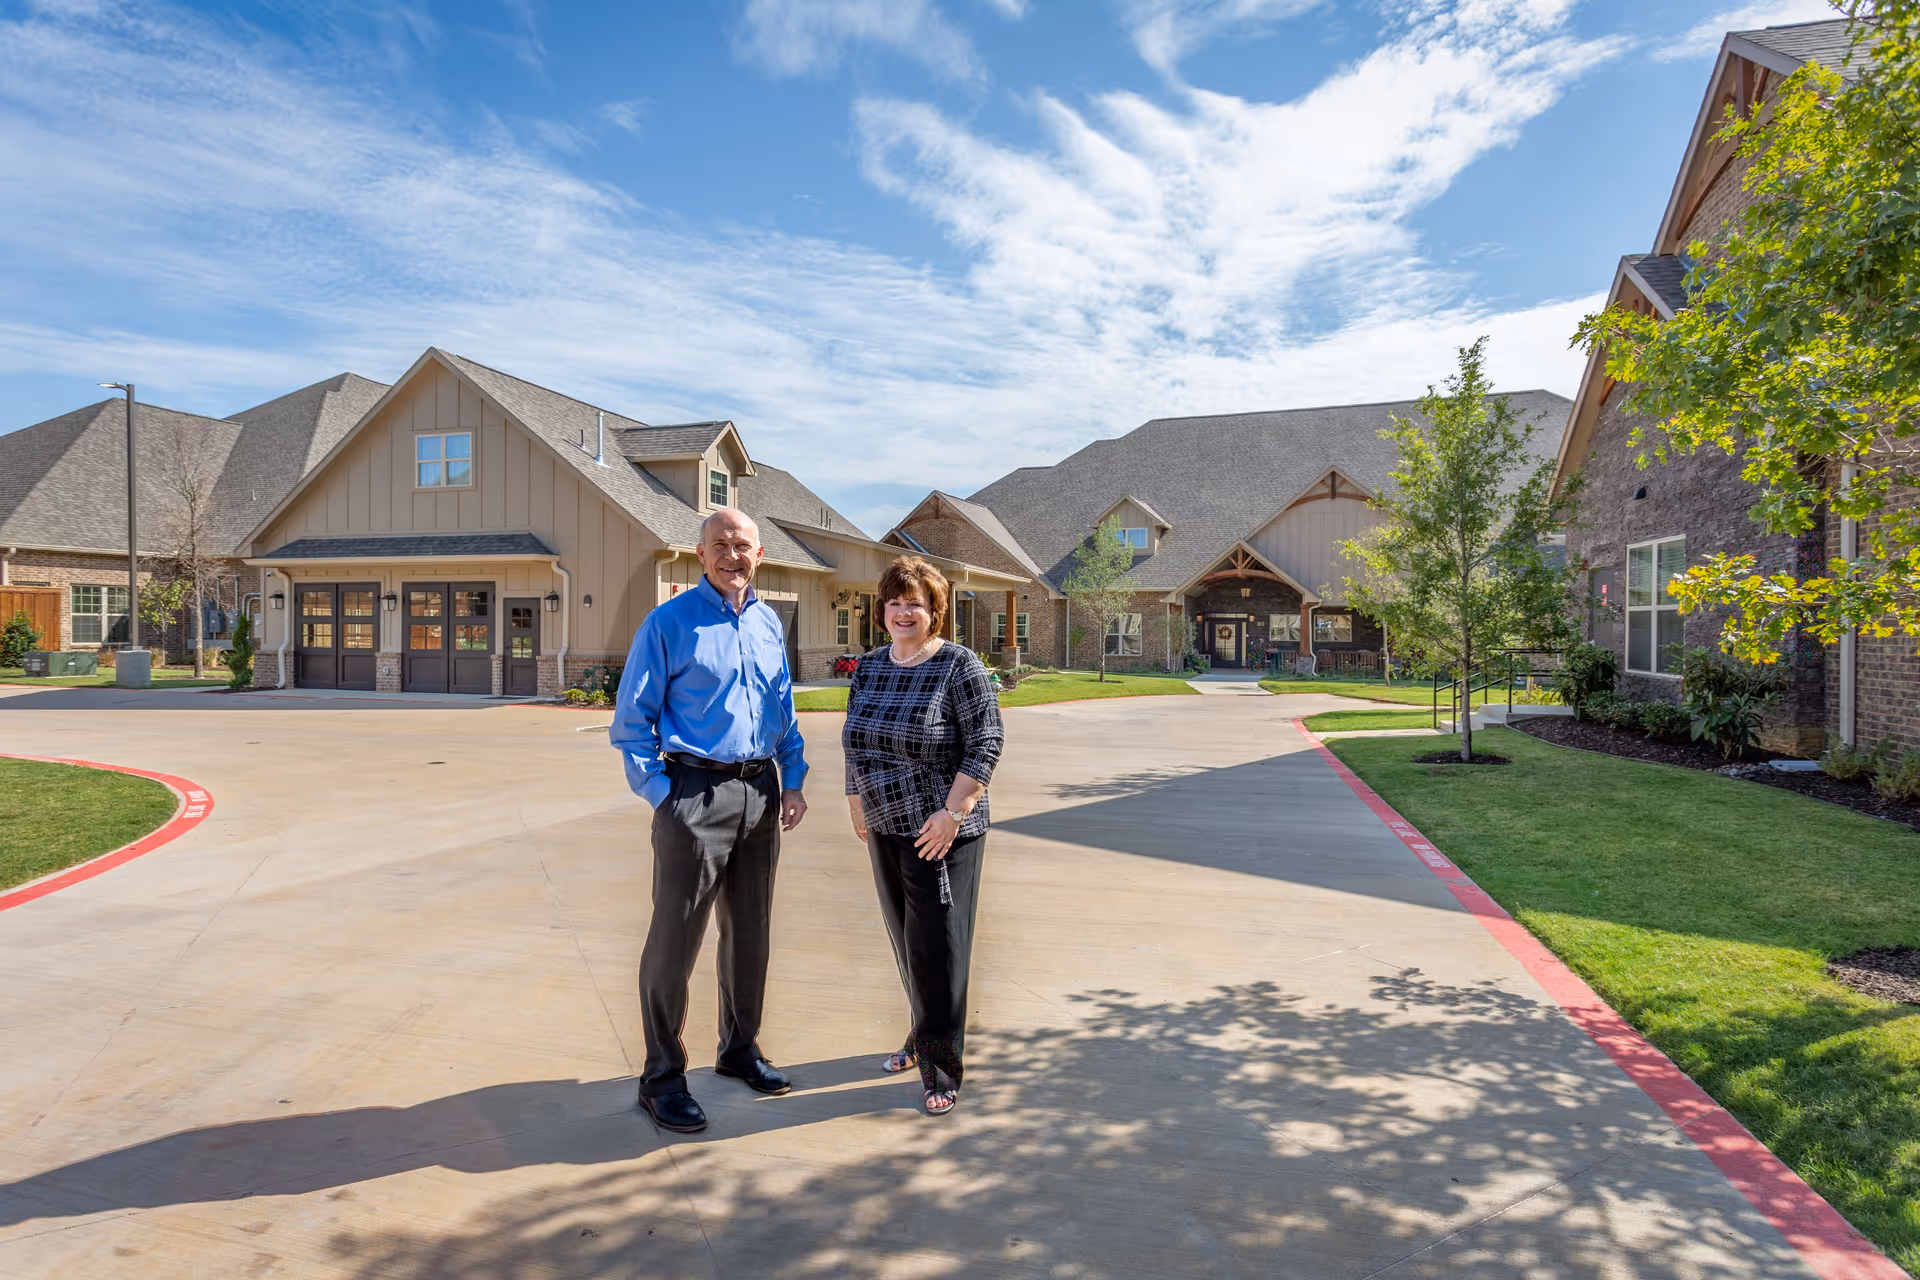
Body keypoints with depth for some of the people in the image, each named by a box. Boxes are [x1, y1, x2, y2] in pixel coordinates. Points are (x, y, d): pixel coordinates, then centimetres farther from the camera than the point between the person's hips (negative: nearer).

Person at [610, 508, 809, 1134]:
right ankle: (662, 1077, 16)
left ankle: (739, 1048, 33)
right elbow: (631, 722, -6)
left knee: (750, 930, 16)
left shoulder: (769, 624, 11)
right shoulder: (669, 623, -6)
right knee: (676, 937, 0)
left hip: (760, 794, 6)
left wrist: (792, 782, 8)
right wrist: (662, 795, -13)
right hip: (696, 793, -6)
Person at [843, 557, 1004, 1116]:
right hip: (885, 829, 6)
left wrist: (952, 812, -19)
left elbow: (986, 743, -15)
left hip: (939, 832, -6)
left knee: (937, 947, -1)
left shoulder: (959, 666, -12)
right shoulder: (869, 667, 7)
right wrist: (857, 802, 14)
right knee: (905, 942, 16)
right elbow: (854, 741, 16)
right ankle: (922, 1038, 35)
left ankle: (942, 1068, 12)